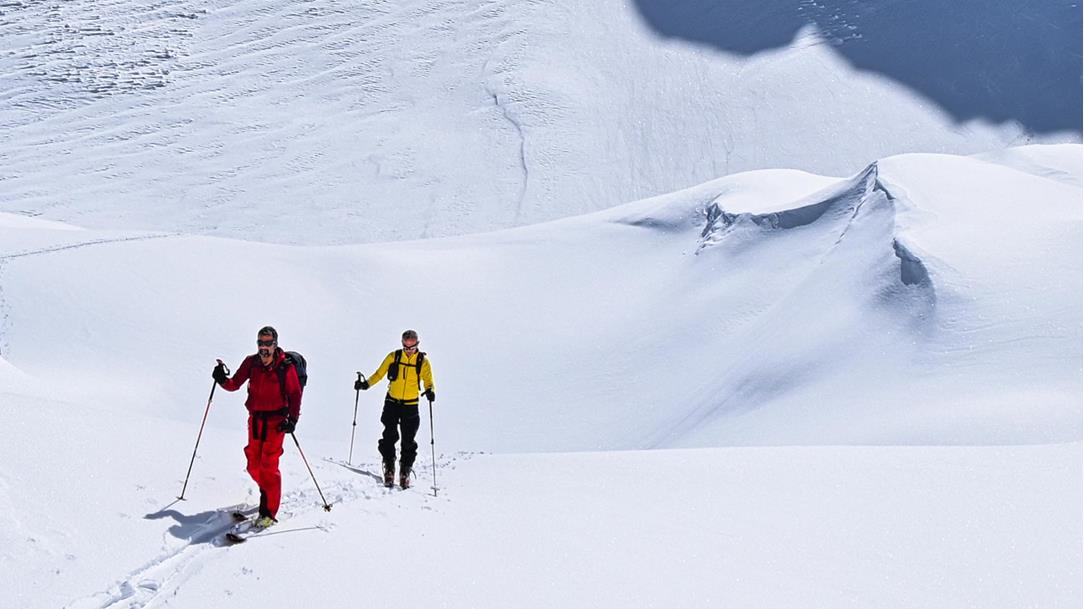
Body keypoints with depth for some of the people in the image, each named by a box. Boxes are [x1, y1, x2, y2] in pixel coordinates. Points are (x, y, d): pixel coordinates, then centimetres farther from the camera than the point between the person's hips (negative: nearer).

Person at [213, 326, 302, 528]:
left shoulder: (285, 367, -10)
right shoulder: (251, 362, 1)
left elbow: (295, 394, -7)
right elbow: (235, 384, 4)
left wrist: (292, 419, -17)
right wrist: (222, 380, -17)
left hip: (276, 420, -5)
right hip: (255, 418, 5)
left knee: (268, 465, -10)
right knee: (254, 464, 10)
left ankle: (269, 512, -6)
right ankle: (269, 494, 35)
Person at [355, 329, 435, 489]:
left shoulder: (423, 361, -5)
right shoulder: (393, 357, -3)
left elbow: (428, 382, -8)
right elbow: (379, 374, 2)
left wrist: (430, 391, -30)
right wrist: (366, 384, -14)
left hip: (411, 405, 0)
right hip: (392, 402, 1)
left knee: (408, 441, 2)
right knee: (389, 437, -6)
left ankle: (405, 473, 14)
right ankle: (389, 470, 6)